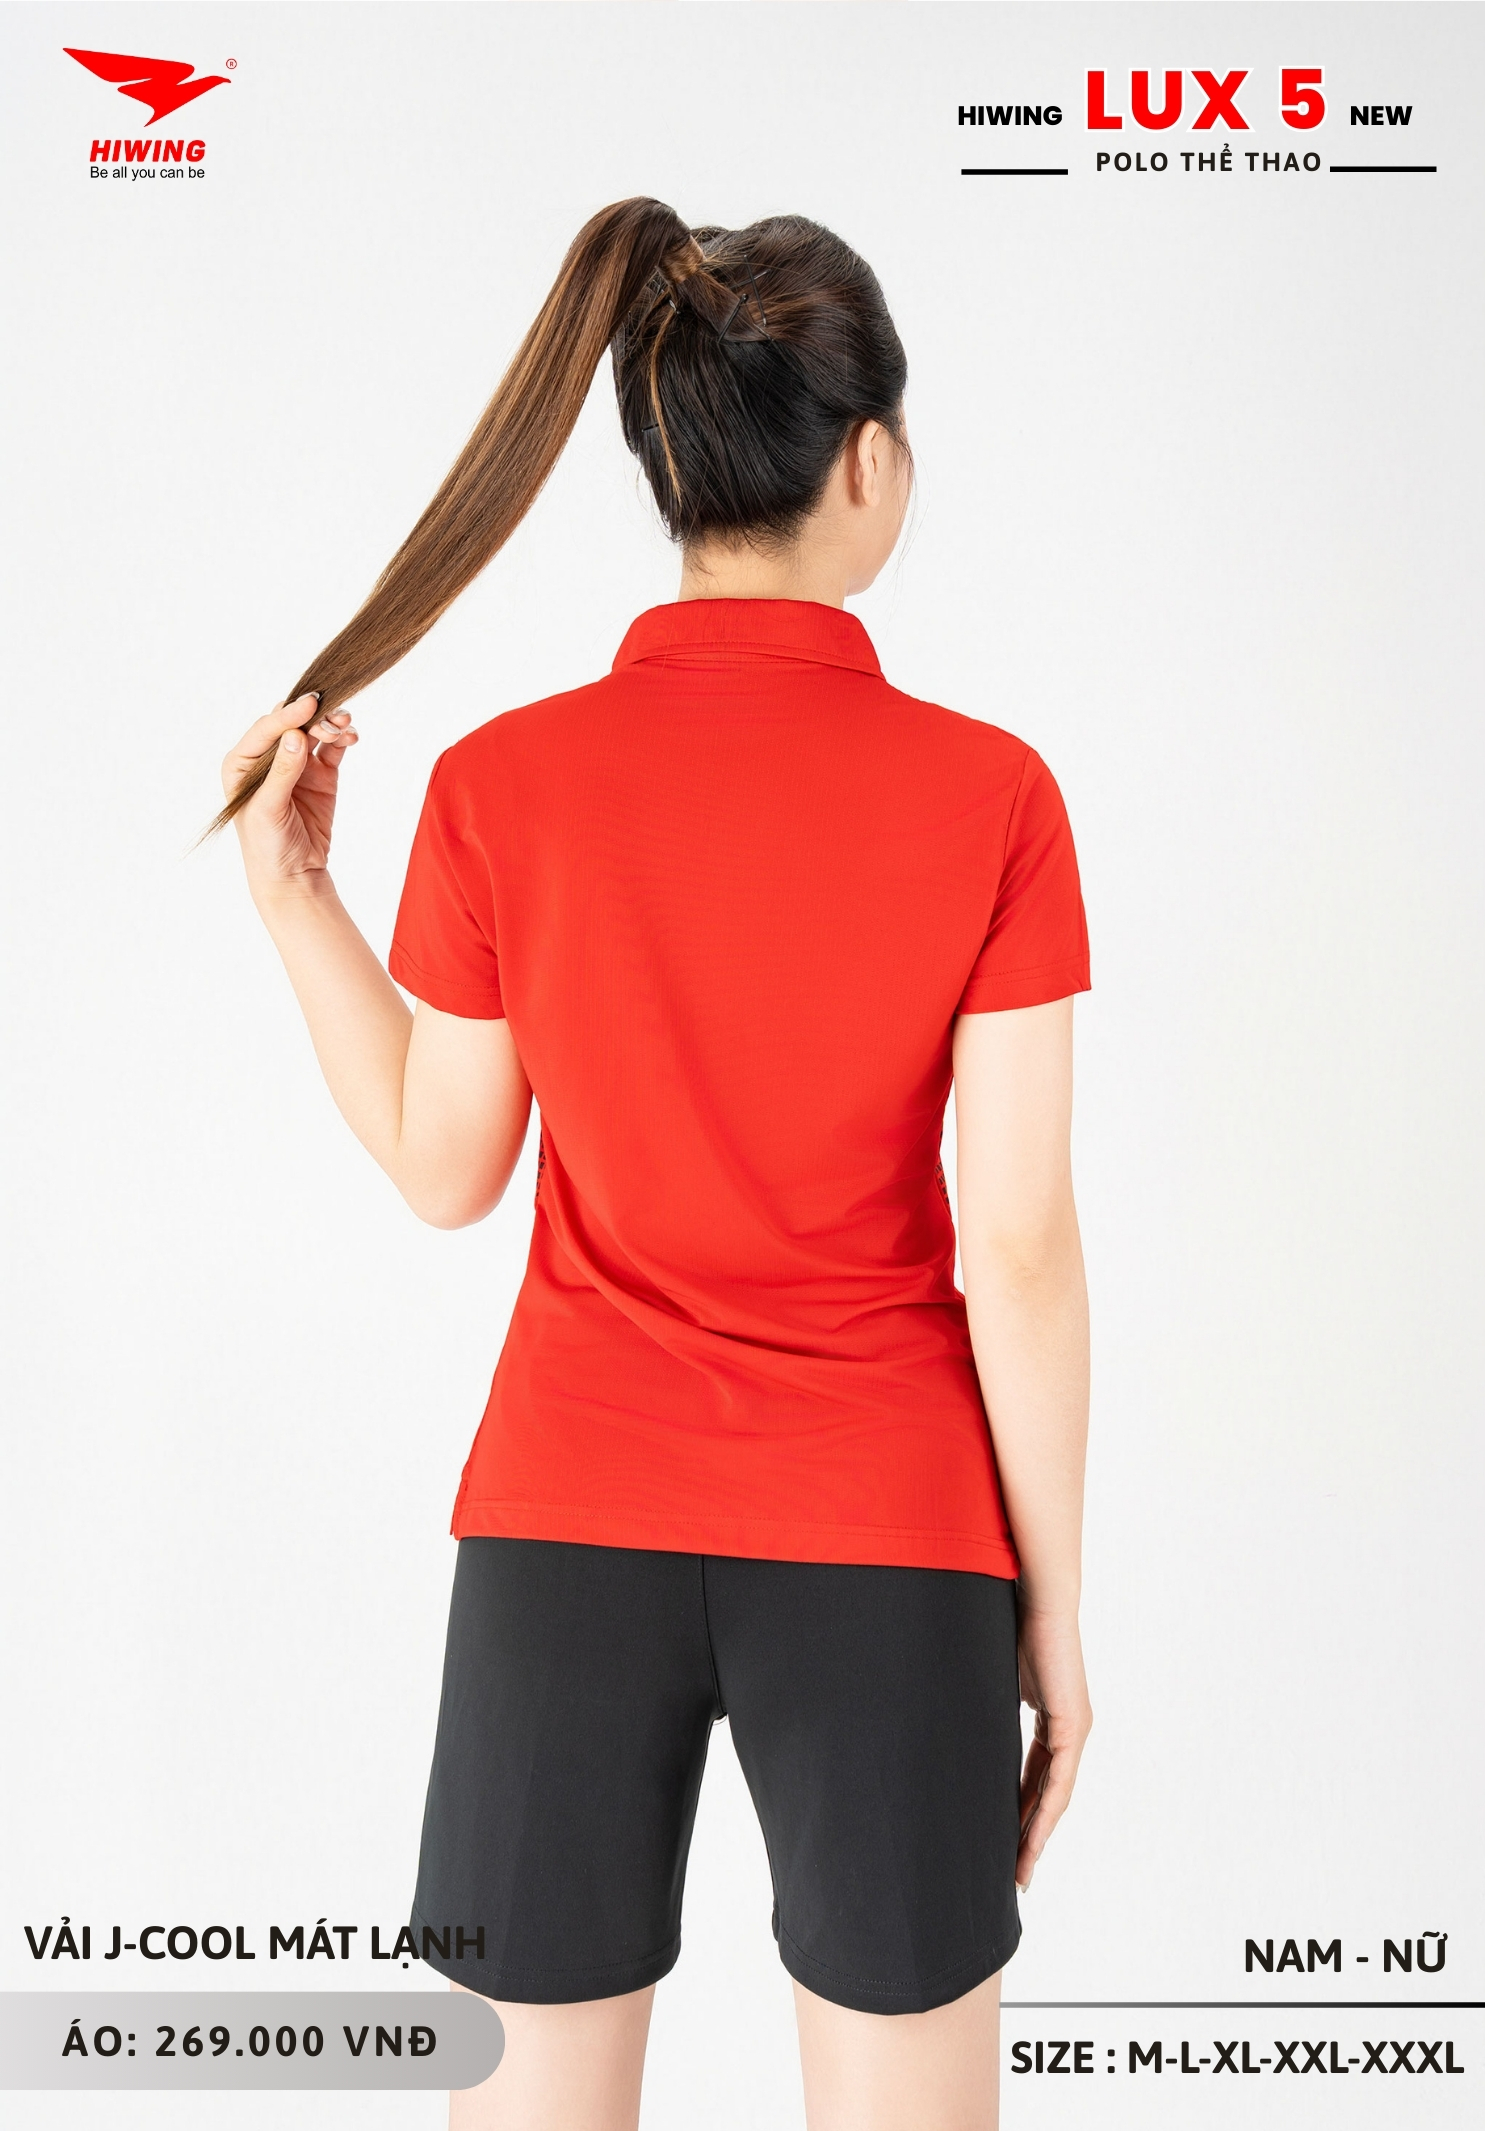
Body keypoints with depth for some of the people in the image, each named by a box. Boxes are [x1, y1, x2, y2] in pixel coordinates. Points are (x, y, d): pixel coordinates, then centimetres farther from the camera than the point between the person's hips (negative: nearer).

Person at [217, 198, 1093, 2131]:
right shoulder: (988, 796, -11)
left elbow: (444, 1172, 2)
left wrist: (289, 887, 9)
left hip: (570, 1526, 2)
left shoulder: (501, 786, -8)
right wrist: (1054, 1603, 2)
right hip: (884, 1538, -1)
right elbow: (1022, 1258, -10)